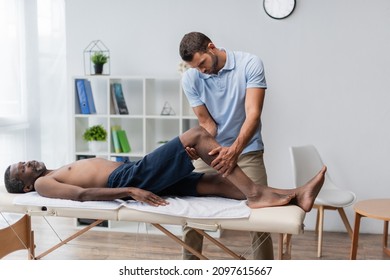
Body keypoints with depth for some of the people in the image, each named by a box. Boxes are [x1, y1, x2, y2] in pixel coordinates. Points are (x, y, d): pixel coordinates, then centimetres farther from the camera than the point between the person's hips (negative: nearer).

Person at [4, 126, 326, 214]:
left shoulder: (62, 170, 32)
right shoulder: (43, 184, 6)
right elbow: (82, 194, -14)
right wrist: (130, 191, -25)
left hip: (135, 174, 8)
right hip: (130, 179, -8)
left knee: (216, 182, -8)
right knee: (197, 134, -14)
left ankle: (295, 195, -14)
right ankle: (255, 194, -20)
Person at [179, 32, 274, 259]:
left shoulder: (250, 64, -16)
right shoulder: (190, 79, -8)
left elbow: (253, 114, -25)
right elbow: (206, 122, -5)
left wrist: (234, 150, -40)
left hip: (247, 151, -2)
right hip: (211, 151, 3)